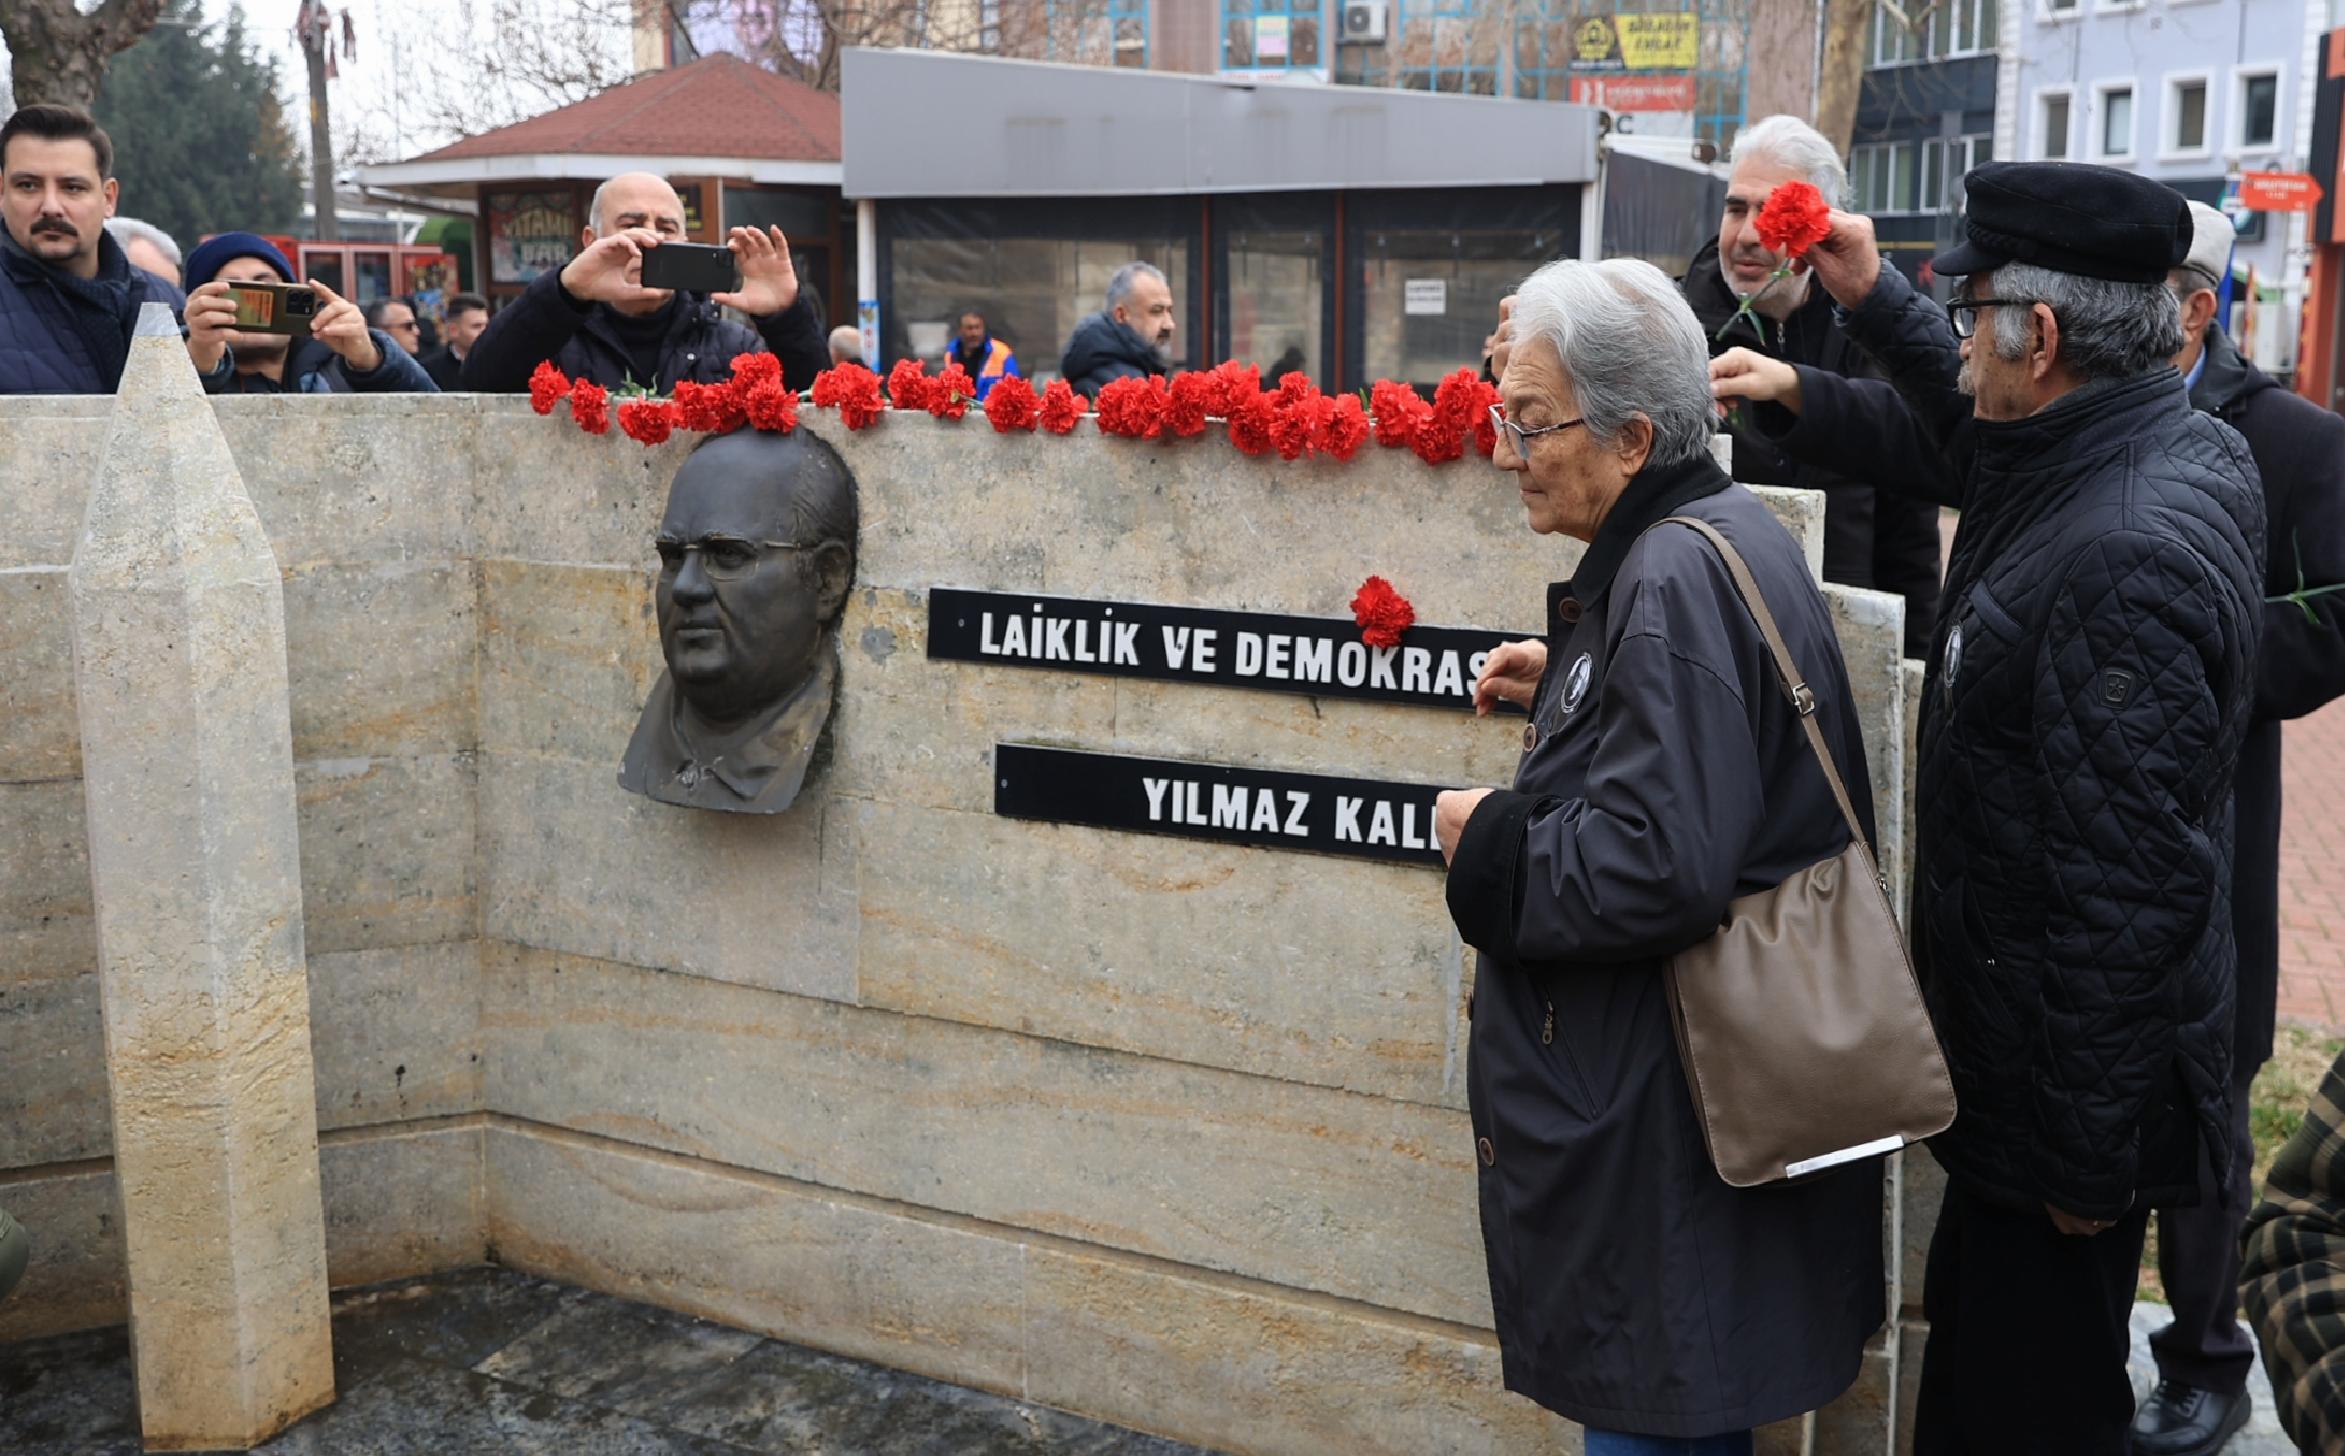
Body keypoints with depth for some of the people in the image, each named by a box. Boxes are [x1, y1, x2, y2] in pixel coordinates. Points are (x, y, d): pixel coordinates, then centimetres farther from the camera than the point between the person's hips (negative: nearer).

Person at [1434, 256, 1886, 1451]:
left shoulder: (1674, 579, -23)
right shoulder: (1719, 535, 9)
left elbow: (1656, 868, -29)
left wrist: (1487, 840, -15)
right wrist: (1569, 685, 14)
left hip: (1671, 1114, -11)